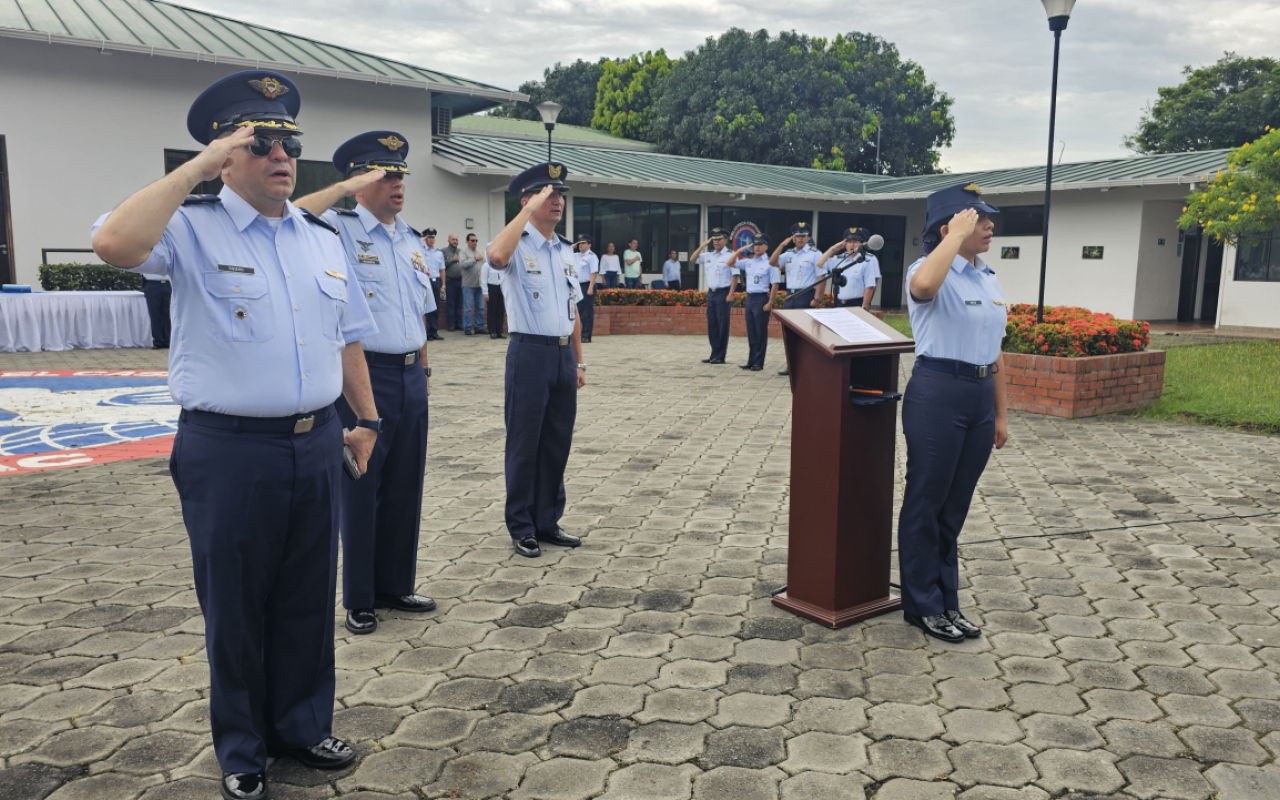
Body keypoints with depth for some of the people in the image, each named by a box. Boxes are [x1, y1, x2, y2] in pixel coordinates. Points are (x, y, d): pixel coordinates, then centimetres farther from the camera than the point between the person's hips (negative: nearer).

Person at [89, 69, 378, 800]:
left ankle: (303, 727, 36)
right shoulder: (192, 226, -5)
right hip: (229, 450, -4)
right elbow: (115, 243, -27)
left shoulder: (324, 238, 11)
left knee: (309, 598, 15)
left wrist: (368, 419, 16)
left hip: (317, 445, 5)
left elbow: (347, 338, 18)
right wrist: (197, 169, -21)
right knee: (236, 605, 10)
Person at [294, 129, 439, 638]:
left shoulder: (411, 240, 15)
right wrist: (345, 187, -22)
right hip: (364, 373, -6)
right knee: (361, 487, 4)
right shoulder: (339, 229, -5)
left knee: (405, 486, 13)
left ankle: (396, 586, 28)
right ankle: (359, 599, 18)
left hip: (410, 377, 6)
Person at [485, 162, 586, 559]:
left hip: (564, 353, 7)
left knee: (558, 443, 13)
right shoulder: (519, 244, -6)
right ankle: (522, 527, 15)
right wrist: (530, 209, -23)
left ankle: (549, 521, 26)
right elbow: (496, 256, -32)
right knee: (524, 443, 3)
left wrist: (578, 361, 16)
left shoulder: (566, 250, 14)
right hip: (530, 352, -6)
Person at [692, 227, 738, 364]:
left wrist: (731, 294, -16)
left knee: (722, 324, -3)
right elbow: (692, 259, 11)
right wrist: (702, 245, 3)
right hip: (711, 293, 6)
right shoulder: (707, 256, 11)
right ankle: (714, 354, 15)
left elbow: (735, 276, -9)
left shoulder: (729, 256, -6)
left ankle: (720, 356, 2)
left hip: (723, 293, -6)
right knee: (712, 324, 8)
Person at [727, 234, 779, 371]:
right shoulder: (748, 262, 10)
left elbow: (775, 285, -11)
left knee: (760, 332, -1)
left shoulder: (769, 263, -8)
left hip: (761, 298, -6)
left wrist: (770, 303, -16)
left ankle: (758, 362, 4)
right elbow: (730, 263, 14)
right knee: (751, 332, 10)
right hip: (749, 298, 6)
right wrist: (739, 250, 2)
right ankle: (751, 361, 16)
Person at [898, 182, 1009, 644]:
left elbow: (994, 352, 17)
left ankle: (947, 601, 27)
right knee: (926, 502, 3)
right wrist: (958, 235, -23)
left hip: (980, 397, 8)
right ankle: (922, 605, 15)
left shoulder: (990, 281, 14)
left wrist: (1000, 414, 17)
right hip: (937, 393, -8)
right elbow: (923, 285, -37)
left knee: (956, 505, 15)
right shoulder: (931, 273, -9)